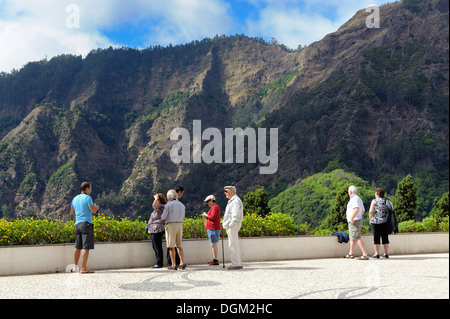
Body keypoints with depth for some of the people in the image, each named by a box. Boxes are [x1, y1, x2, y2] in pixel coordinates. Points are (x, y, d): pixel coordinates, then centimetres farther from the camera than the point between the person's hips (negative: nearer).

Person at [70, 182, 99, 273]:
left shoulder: (75, 198, 16)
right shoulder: (87, 197, -7)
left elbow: (72, 212, 23)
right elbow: (93, 211, -12)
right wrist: (96, 207, 9)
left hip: (77, 224, 8)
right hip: (86, 223, -8)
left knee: (78, 247, 16)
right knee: (86, 247, -7)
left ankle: (75, 266, 22)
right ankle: (83, 268, -9)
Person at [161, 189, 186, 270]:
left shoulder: (168, 205, -7)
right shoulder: (182, 205, 10)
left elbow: (163, 217, -6)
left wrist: (163, 216, 17)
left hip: (171, 225, -5)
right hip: (180, 225, 5)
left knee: (171, 246, 0)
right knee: (178, 245, 15)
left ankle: (174, 265, -2)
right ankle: (182, 262, 5)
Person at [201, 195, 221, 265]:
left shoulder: (215, 207, -12)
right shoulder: (214, 207, 20)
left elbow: (213, 217, -21)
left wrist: (206, 215, -7)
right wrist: (206, 216, 10)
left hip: (213, 229, -11)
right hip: (211, 229, 11)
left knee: (213, 244, -10)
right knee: (213, 244, 12)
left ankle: (216, 260, -9)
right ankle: (214, 259, 16)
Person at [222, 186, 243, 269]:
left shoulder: (236, 201, -14)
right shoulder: (232, 201, 19)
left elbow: (236, 215, -21)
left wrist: (230, 224, -20)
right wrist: (224, 221, 16)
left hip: (232, 226, -11)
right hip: (230, 226, 11)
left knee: (233, 245, -8)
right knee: (235, 245, 12)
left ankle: (236, 264, -5)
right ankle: (238, 263, 16)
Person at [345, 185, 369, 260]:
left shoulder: (354, 198, -15)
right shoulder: (359, 199, 18)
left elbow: (357, 209, -30)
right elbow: (363, 210, 25)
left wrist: (352, 218, -24)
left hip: (354, 222, -11)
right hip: (358, 220, 11)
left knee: (357, 238, -14)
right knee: (352, 237, 19)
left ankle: (365, 255, -19)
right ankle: (351, 253, 28)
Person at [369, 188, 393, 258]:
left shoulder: (374, 201, -6)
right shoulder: (386, 201, 7)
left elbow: (371, 211, -11)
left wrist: (370, 219, 1)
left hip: (376, 221, -4)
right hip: (385, 222, 4)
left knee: (376, 237, 0)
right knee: (385, 238, 8)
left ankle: (377, 254, 0)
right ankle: (386, 254, 10)